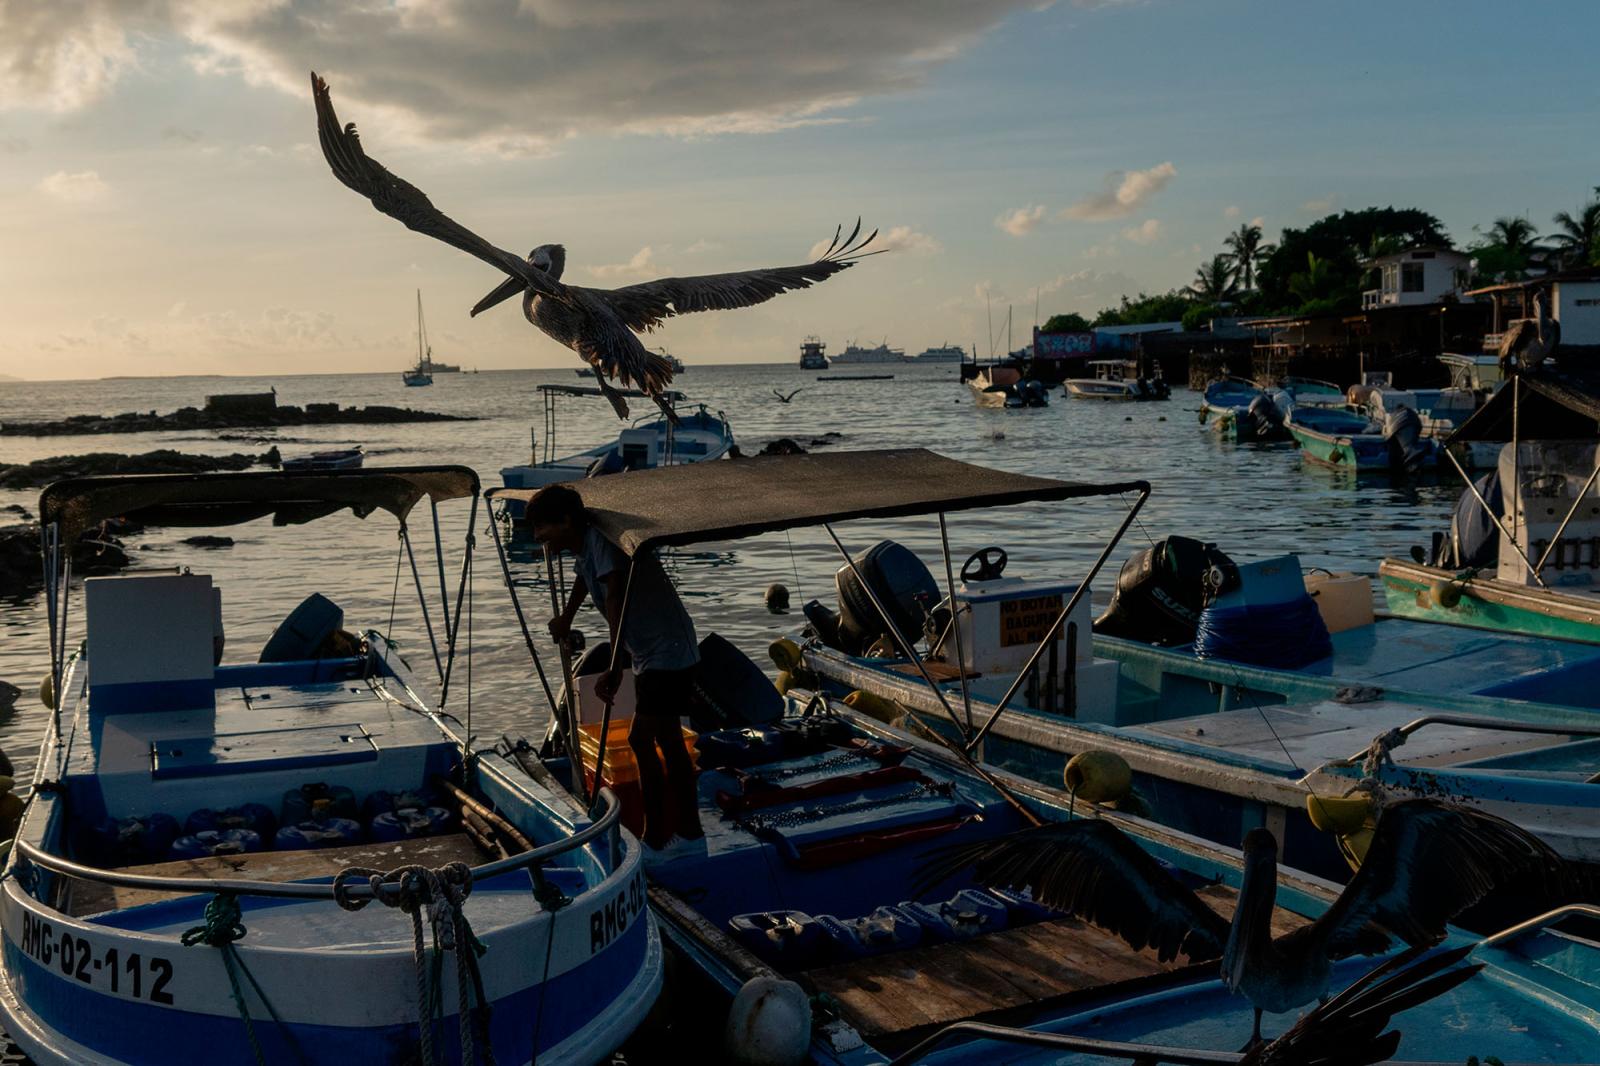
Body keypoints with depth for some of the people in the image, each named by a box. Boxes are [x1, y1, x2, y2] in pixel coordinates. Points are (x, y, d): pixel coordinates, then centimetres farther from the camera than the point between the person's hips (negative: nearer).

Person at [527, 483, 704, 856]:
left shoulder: (602, 541, -22)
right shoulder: (585, 547, 8)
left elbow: (615, 598, -34)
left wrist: (615, 665, -40)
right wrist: (566, 617, 46)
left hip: (667, 654, -10)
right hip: (655, 655, 10)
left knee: (642, 740, -10)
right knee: (667, 741, 14)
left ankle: (655, 838, -2)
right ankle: (688, 831, 23)